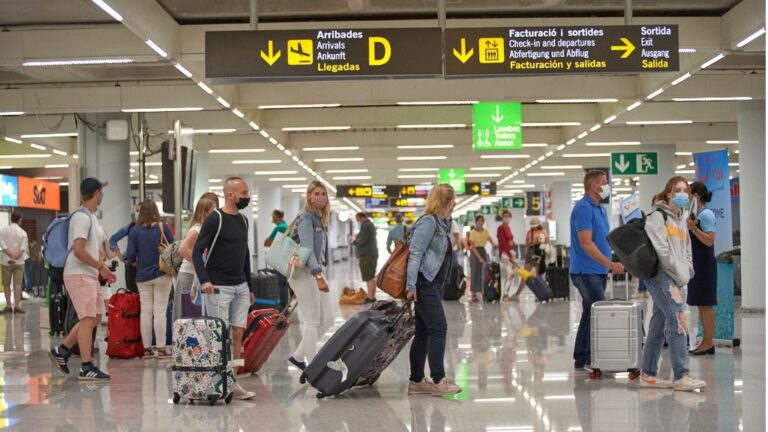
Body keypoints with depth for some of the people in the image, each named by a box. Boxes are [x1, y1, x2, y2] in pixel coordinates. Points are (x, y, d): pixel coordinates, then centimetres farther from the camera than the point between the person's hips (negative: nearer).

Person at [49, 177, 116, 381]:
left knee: (94, 318, 12)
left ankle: (62, 351, 20)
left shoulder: (91, 217, 17)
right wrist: (101, 267, -14)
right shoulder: (82, 217, -14)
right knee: (88, 319, -10)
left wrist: (103, 270, 14)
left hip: (90, 275, 10)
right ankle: (86, 368, -7)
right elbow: (79, 250, -22)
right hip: (79, 275, -10)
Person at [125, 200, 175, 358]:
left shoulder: (135, 231, -4)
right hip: (162, 274, -1)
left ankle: (147, 348, 10)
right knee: (160, 311, 2)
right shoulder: (163, 227, -6)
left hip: (143, 276, 1)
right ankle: (161, 347, 2)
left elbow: (130, 256, -6)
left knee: (146, 311, 8)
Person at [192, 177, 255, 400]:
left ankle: (232, 383, 10)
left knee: (237, 334, 5)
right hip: (218, 288, -7)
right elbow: (196, 251, -14)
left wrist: (249, 287, 20)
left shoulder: (243, 220, 13)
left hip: (240, 287, 7)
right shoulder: (214, 219, -10)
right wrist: (204, 280, -27)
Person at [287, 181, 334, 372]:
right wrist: (319, 276, -29)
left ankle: (298, 356, 18)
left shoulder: (320, 219, 15)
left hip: (316, 271, 9)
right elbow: (307, 249, -22)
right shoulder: (306, 218, -12)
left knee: (327, 319, 9)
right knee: (312, 321, -4)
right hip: (305, 273, -9)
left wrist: (320, 274, 15)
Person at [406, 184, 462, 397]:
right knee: (439, 328, -11)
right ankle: (438, 381, -9)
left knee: (424, 332, 9)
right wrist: (411, 286, -22)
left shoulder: (442, 224, 17)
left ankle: (416, 381, 12)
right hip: (424, 283, -10)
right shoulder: (428, 222, -13)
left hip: (435, 284, 10)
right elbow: (415, 254, -18)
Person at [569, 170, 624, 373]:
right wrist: (610, 264, -24)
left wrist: (609, 265, 15)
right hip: (587, 272, -10)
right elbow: (586, 244, -20)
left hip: (598, 272, 10)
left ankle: (581, 362, 15)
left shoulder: (600, 209, 17)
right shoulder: (584, 209, -14)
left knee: (589, 316, 10)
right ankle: (592, 360, -9)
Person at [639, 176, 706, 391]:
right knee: (677, 321, -16)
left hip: (675, 278, 9)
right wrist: (679, 275, -10)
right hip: (660, 275, -9)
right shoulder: (657, 216, -5)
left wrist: (687, 273, 6)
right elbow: (662, 250, -13)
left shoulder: (680, 219, 22)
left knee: (658, 325, 8)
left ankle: (647, 374, 12)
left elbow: (686, 250, 23)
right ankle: (681, 376, -18)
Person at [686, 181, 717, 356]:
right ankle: (706, 341, 16)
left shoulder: (706, 214, -13)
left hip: (704, 265, -9)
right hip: (696, 265, 9)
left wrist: (694, 228, -28)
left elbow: (709, 241, -20)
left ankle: (709, 343, -3)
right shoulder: (695, 214, 13)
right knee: (701, 305, 11)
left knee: (706, 304, -6)